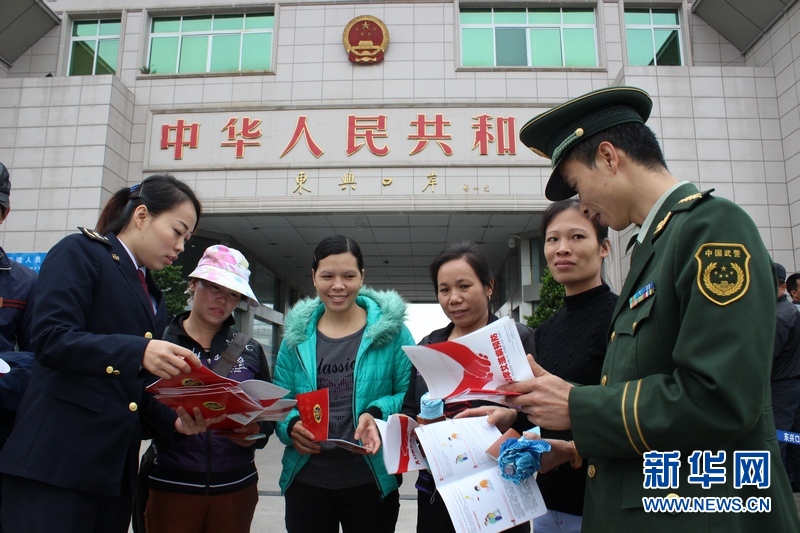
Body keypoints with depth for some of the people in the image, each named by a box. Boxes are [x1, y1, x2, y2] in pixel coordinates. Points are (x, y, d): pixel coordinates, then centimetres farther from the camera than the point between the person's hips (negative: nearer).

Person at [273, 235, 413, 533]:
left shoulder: (390, 329, -5)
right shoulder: (297, 335, 3)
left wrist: (377, 413, -22)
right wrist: (291, 426, -15)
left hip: (371, 483, -2)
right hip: (306, 482, 2)